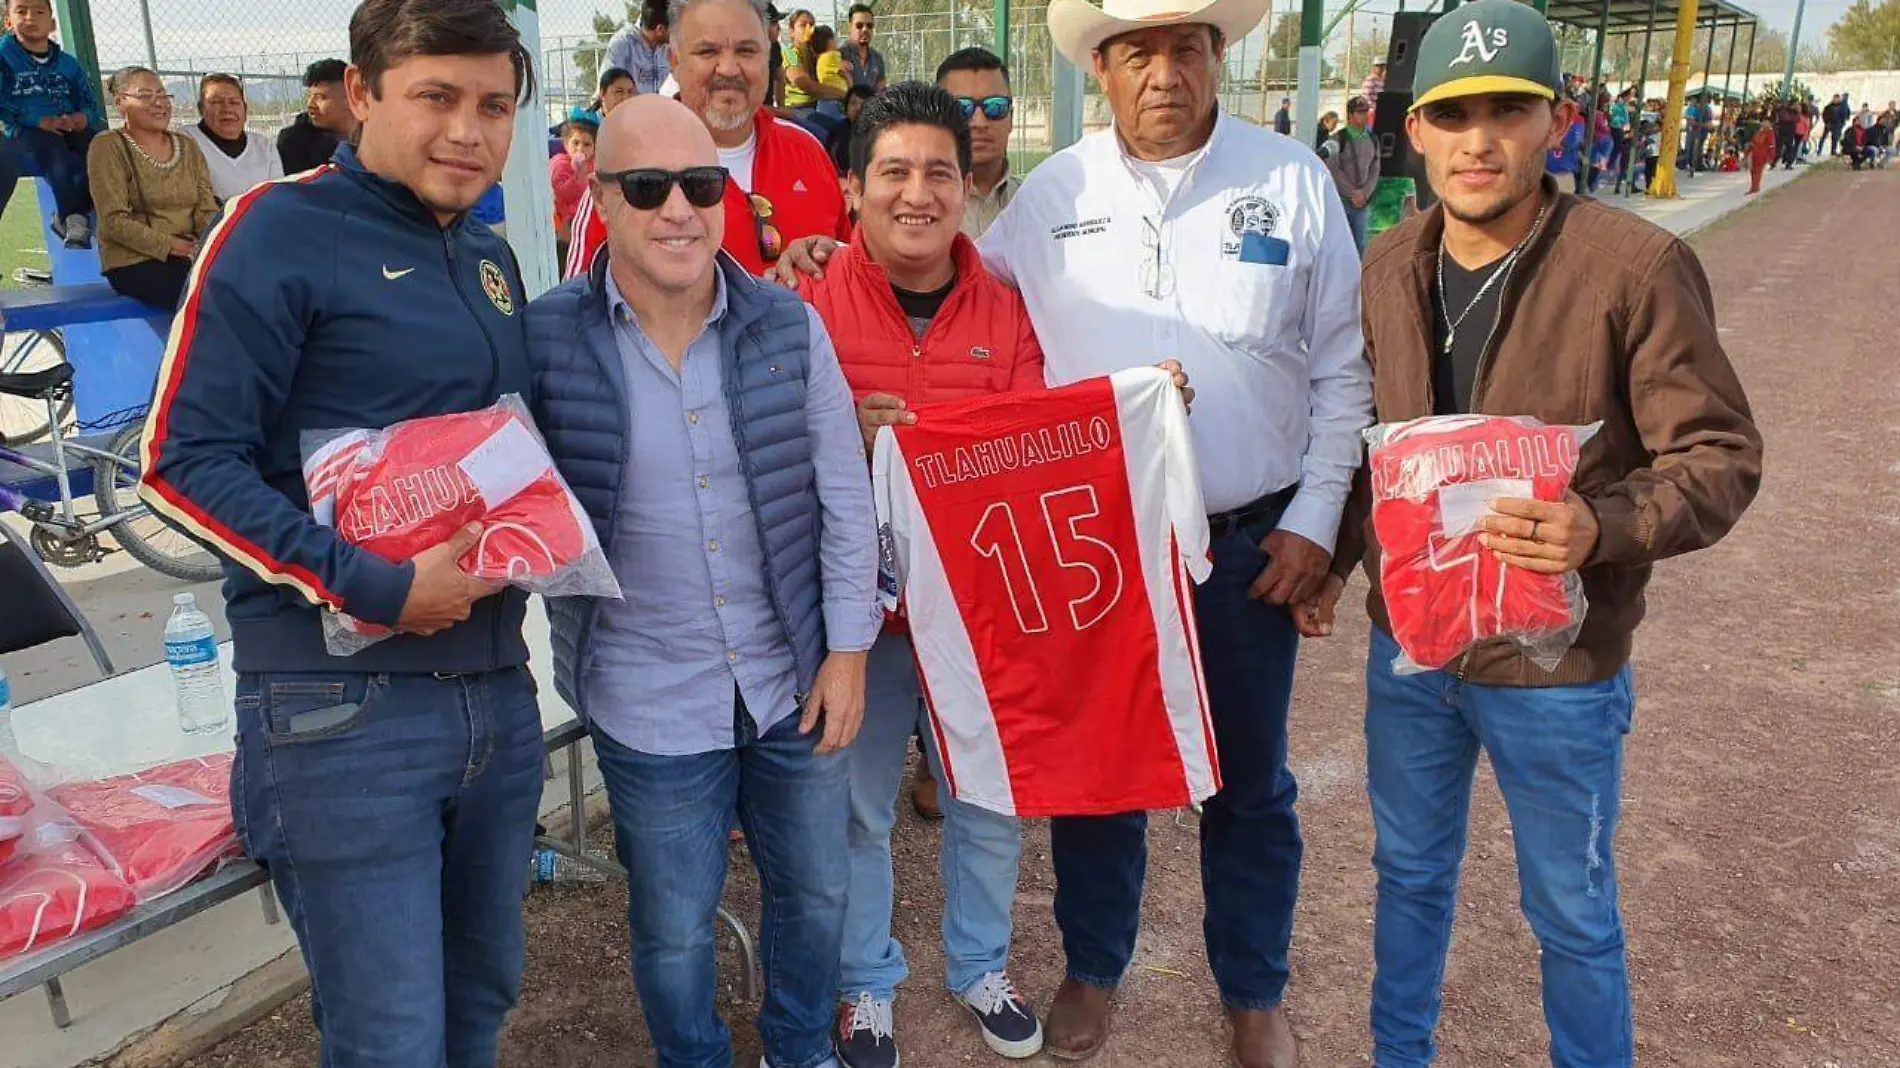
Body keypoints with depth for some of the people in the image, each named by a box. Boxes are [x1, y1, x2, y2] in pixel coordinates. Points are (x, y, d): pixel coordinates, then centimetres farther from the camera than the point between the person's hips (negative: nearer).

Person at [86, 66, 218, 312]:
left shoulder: (188, 146, 17)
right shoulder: (108, 147, 1)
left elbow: (207, 211, 8)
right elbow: (114, 221, -8)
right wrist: (174, 246, -18)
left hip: (191, 255, 5)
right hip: (134, 261, -5)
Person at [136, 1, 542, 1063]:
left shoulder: (492, 258, 13)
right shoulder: (282, 230, -8)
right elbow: (184, 460, -13)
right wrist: (368, 589, -21)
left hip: (497, 687, 7)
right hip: (343, 705, -7)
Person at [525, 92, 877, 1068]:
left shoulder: (789, 327, -6)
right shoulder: (547, 339, -12)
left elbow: (844, 500, -1)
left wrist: (848, 649, -2)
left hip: (796, 678, 3)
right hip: (649, 702, -2)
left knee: (815, 890, 20)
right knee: (674, 926, 15)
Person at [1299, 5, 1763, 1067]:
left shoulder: (1638, 264, -17)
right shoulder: (1390, 265, -1)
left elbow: (1722, 456, -13)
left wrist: (1605, 527, -30)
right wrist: (1333, 561, 11)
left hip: (1557, 664, -4)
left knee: (1572, 913, 15)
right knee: (1410, 873, 22)